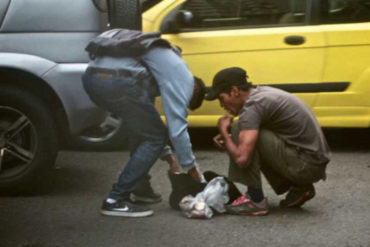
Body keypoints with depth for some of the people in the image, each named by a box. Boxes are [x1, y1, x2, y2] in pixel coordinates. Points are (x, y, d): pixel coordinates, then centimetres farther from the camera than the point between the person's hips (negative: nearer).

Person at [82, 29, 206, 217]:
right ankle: (116, 200, 2)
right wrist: (191, 168, 12)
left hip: (92, 75, 10)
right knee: (155, 137, 5)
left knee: (142, 128, 28)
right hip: (118, 79, -10)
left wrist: (167, 156, 44)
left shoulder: (166, 64, 36)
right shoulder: (183, 77, 10)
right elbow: (177, 127, 2)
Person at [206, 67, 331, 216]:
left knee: (239, 129, -14)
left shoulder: (253, 106, -16)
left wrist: (224, 132, -6)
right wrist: (227, 138, 10)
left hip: (306, 166, -10)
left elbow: (241, 159, -25)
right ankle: (299, 188, 16)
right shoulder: (262, 92, 12)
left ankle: (255, 199, -8)